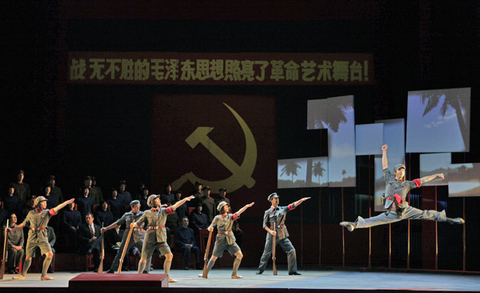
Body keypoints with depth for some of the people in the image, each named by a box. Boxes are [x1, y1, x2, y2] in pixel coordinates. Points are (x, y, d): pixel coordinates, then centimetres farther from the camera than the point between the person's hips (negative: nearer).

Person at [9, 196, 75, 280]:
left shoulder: (47, 212, 4)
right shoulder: (31, 213, 8)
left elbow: (57, 208, -11)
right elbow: (23, 224, 19)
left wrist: (68, 202, -25)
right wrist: (12, 229, 21)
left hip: (42, 237, -1)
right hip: (32, 237, 1)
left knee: (50, 254, -17)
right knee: (28, 257, 7)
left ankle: (44, 275, -9)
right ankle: (23, 274, 26)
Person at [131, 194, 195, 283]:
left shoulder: (164, 211, 8)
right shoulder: (147, 213, 4)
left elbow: (175, 206, -3)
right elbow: (138, 222, 10)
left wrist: (185, 199, -14)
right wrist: (133, 224, -9)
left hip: (161, 239, 2)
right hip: (150, 238, -2)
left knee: (169, 255, -13)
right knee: (144, 258, 2)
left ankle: (166, 277, -5)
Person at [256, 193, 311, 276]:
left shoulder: (283, 209, 11)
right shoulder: (268, 212, 4)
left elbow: (293, 205, 3)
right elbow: (265, 225, 1)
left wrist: (301, 200, -10)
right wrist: (270, 231, -16)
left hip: (282, 235, 3)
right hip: (272, 236, -3)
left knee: (291, 250, -9)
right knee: (267, 253, 2)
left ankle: (292, 270, -4)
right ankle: (260, 270, 18)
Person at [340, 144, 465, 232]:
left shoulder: (407, 184, 13)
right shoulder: (389, 179, 14)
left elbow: (422, 180, 14)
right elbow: (385, 166, 16)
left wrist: (436, 175, 12)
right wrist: (384, 152, 14)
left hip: (406, 211, 0)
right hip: (391, 213, 0)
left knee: (425, 214, -6)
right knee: (373, 221, -10)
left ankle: (447, 218, -1)